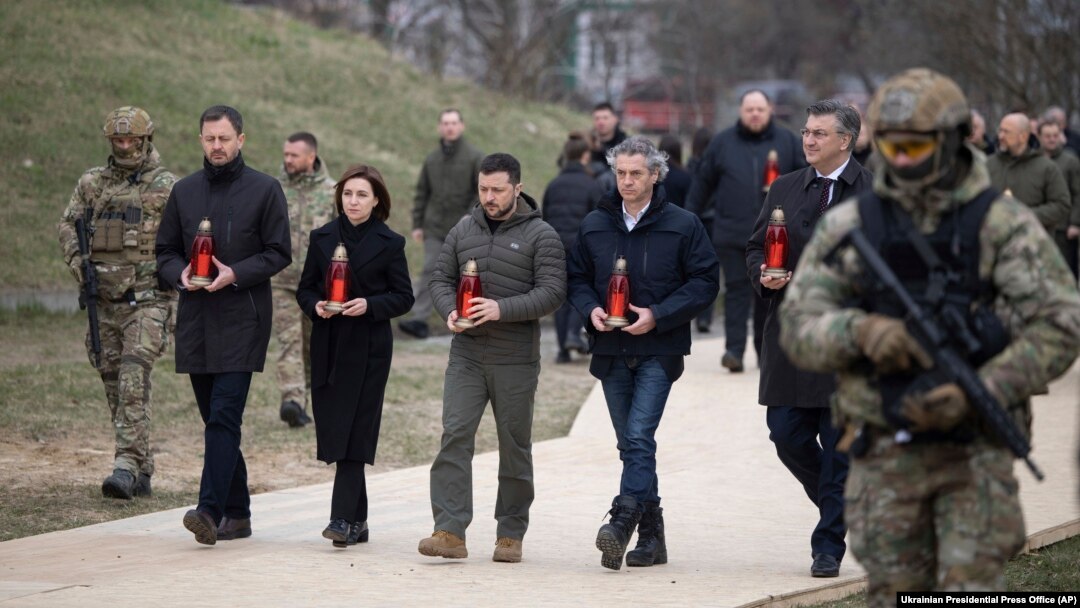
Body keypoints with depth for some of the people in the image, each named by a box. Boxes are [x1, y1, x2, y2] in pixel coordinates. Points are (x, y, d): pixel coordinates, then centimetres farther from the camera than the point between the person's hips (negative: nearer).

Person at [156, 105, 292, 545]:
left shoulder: (265, 190, 0)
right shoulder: (184, 191, 13)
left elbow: (279, 253, -1)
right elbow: (165, 251, 16)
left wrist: (235, 274, -15)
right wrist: (180, 274, -6)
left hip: (241, 321, -5)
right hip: (196, 321, 5)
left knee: (224, 417, -16)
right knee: (217, 420, 9)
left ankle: (211, 510, -23)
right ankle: (237, 514, 16)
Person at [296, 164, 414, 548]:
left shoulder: (389, 243, 1)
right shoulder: (322, 238, 10)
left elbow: (403, 297, 1)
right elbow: (305, 288, 13)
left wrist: (369, 305, -16)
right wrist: (315, 305, -9)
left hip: (369, 348, -4)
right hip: (328, 346, 4)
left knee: (353, 433, -10)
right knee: (334, 432, 3)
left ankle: (345, 519, -14)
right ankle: (357, 520, 13)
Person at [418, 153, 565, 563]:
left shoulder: (540, 236, -2)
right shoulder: (463, 231, 10)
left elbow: (552, 291, -11)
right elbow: (441, 279, 14)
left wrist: (502, 309, -22)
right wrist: (449, 311, -7)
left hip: (516, 360, -3)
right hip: (466, 355, 3)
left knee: (515, 447, 5)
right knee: (455, 436, -10)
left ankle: (510, 536, 15)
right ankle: (450, 532, -13)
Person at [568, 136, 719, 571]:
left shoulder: (683, 225, -2)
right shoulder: (594, 226, 9)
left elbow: (705, 282, -4)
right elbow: (577, 278, 16)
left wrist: (658, 315, -14)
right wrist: (590, 310, -6)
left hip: (658, 351, -4)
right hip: (611, 351, 4)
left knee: (639, 437, -17)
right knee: (632, 444, 9)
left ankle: (622, 522, -23)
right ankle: (651, 537, 16)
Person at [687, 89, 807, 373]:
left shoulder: (787, 142, 6)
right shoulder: (722, 143, 6)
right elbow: (702, 182, 9)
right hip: (732, 232, -1)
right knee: (737, 289, -6)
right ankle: (734, 350, -11)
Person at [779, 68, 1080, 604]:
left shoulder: (1004, 225, -4)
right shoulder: (847, 228, 2)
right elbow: (798, 327, -1)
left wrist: (980, 392, -20)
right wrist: (859, 331, -23)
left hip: (976, 453, -2)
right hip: (884, 454, 2)